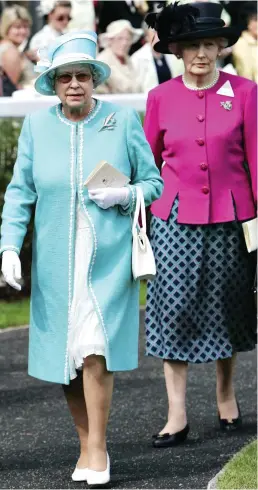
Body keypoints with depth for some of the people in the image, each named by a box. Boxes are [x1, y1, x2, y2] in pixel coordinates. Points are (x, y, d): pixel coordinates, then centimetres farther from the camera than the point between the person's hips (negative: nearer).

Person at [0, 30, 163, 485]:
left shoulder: (123, 120, -1)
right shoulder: (37, 126, 3)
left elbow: (153, 183, 5)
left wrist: (123, 196, -15)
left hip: (109, 258, -3)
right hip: (55, 262, 3)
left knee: (95, 347, -14)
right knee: (64, 354, 5)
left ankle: (98, 446, -1)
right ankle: (86, 445, 21)